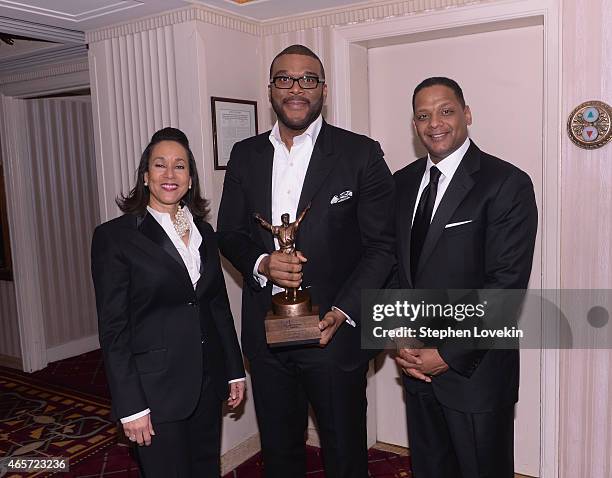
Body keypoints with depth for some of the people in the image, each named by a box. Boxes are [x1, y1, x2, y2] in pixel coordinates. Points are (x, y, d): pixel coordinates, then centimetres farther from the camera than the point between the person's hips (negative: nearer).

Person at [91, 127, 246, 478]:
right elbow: (113, 328, -10)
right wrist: (130, 406, -12)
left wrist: (235, 370, 11)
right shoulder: (114, 236, -9)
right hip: (156, 388, -5)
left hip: (208, 383, 5)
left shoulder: (204, 232, 7)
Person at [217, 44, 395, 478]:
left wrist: (342, 313, -19)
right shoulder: (245, 155, 5)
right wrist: (262, 263, -14)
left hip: (335, 333, -3)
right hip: (266, 335, 3)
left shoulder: (361, 154, -7)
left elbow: (383, 246, -8)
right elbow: (229, 234, 8)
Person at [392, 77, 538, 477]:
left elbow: (506, 283, -17)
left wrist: (448, 354, -17)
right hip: (416, 365, 5)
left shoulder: (507, 184, -12)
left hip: (475, 371, -5)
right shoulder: (402, 183, 6)